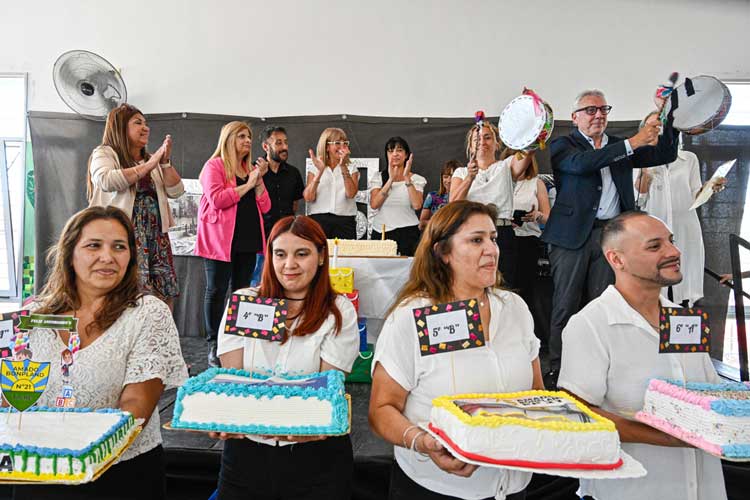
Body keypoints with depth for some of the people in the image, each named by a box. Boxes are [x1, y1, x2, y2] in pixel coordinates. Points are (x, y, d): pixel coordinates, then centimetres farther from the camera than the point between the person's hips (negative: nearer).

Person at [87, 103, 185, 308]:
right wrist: (148, 166, -10)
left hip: (157, 233, 6)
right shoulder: (104, 153, 6)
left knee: (165, 295, -1)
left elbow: (176, 191, 13)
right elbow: (107, 181, -15)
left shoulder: (151, 159, 23)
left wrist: (165, 162, 0)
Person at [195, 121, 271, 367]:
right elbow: (216, 199, -17)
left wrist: (259, 179, -2)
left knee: (243, 290, 9)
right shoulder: (214, 166, -1)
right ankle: (214, 345, 8)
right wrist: (247, 184, -10)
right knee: (216, 291, 0)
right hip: (221, 240, -6)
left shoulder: (251, 169, 17)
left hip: (247, 240, 6)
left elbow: (264, 207, 10)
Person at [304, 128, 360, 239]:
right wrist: (320, 171, -13)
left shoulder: (351, 168, 11)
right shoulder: (315, 168, 10)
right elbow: (308, 198, -5)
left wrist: (343, 167, -16)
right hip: (319, 220, 0)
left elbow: (351, 193, -9)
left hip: (345, 221, 0)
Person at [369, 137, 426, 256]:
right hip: (380, 232, 1)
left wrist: (407, 178, -12)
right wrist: (391, 179, -11)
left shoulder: (416, 179, 6)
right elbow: (374, 205, -7)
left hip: (407, 233, -1)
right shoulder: (378, 177, 9)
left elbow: (417, 205, -11)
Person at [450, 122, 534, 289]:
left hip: (502, 235, 0)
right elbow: (453, 205, -1)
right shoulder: (461, 172, 15)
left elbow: (527, 153, -9)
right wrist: (470, 177, -15)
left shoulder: (506, 166, 14)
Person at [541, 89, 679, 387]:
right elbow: (582, 163, -16)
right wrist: (632, 143, -16)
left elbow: (665, 155, 17)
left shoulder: (620, 146, 20)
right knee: (566, 306, -2)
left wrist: (667, 115, 4)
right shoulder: (562, 145, 5)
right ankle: (556, 371, 6)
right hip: (574, 234, -4)